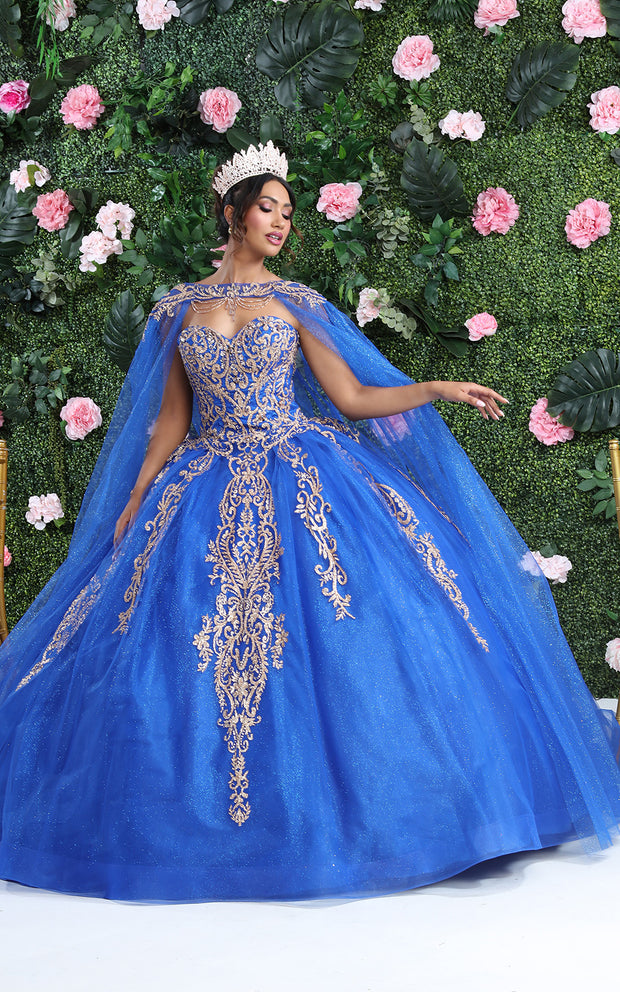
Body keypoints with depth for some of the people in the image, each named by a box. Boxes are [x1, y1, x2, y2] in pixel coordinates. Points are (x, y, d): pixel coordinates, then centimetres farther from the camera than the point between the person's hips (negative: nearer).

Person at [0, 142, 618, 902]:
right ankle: (218, 807, 13)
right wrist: (135, 501, 6)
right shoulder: (183, 307, 9)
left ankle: (334, 799, 3)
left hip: (300, 488, -1)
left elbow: (353, 398, 4)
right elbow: (171, 420, 11)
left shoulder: (296, 303, 7)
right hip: (209, 493, 1)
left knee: (337, 634, -10)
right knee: (187, 645, -4)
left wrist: (440, 389, -4)